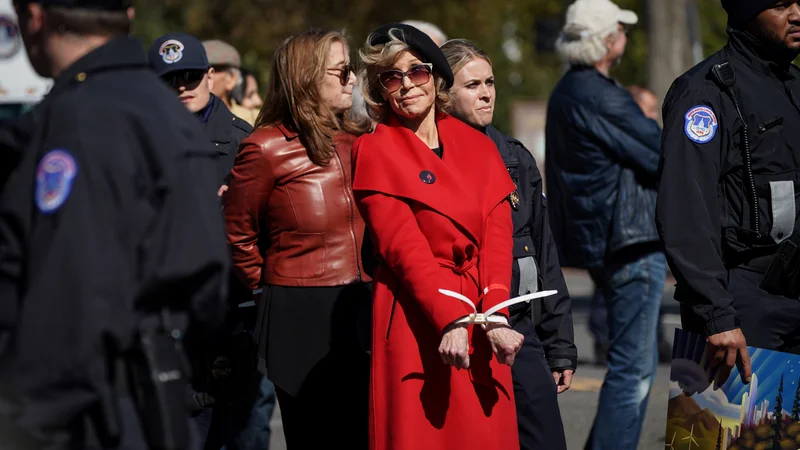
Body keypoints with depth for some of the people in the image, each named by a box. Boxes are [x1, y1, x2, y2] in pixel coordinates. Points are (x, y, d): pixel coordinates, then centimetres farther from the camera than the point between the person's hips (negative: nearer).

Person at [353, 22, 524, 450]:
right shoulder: (374, 150, 2)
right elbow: (403, 247, -10)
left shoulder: (477, 146, 13)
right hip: (416, 322, -4)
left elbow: (497, 238, 3)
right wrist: (452, 319, -22)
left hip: (480, 322, 4)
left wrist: (495, 316, -14)